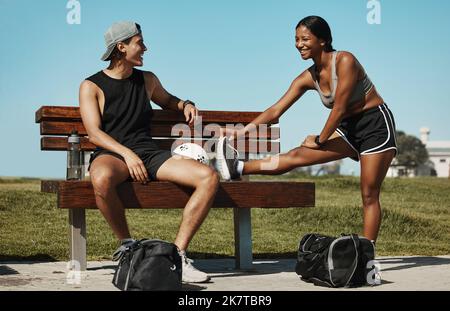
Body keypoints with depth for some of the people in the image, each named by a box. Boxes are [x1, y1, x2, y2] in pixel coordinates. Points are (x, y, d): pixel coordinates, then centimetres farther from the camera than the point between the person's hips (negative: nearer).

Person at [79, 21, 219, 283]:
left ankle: (178, 254, -19)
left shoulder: (148, 80, 19)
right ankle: (127, 245, -18)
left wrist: (185, 104, 16)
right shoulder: (92, 86, 5)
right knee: (102, 179, -43)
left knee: (209, 177, -20)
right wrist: (127, 154, -23)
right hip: (111, 154, -4)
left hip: (149, 153, 5)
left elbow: (167, 100, 40)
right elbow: (94, 134, -6)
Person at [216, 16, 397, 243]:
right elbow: (276, 110, -1)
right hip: (349, 129, 5)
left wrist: (320, 140, -9)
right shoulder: (308, 78, 2)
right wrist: (241, 131, -10)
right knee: (297, 155, -11)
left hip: (376, 124, -5)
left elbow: (339, 108, -18)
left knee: (369, 196, -6)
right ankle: (238, 169, -23)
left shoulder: (344, 61, -17)